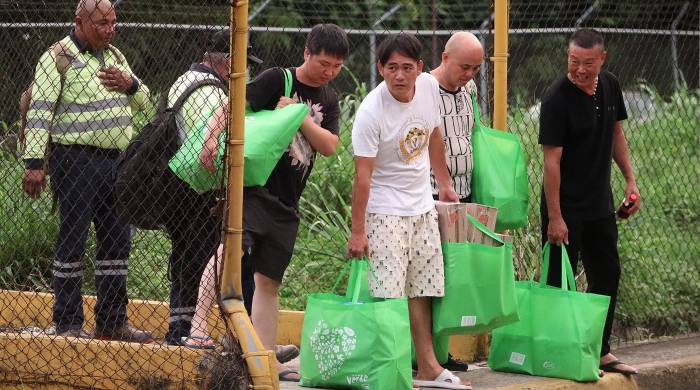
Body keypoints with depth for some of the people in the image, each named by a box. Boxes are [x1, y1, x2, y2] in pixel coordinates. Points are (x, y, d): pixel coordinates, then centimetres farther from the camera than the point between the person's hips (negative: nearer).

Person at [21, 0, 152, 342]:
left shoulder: (114, 56, 16)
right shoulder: (57, 57, -6)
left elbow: (143, 104, 21)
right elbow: (40, 112, -11)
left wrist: (130, 85, -2)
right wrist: (34, 163, -18)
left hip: (116, 160, 7)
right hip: (75, 158, -7)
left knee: (117, 242, 9)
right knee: (72, 241, -4)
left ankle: (112, 321, 18)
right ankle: (67, 324, 1)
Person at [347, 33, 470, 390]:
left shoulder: (429, 86, -3)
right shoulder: (371, 113, -22)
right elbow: (363, 175, -21)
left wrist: (444, 183, 21)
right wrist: (357, 231, -21)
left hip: (423, 207, 7)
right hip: (385, 210, -7)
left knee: (420, 291, 11)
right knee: (388, 294, -13)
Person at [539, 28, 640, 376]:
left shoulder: (609, 86, 2)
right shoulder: (557, 99, -19)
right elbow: (551, 160, -20)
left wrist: (630, 180, 10)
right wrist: (555, 217, -21)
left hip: (600, 203, 7)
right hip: (566, 206, -7)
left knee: (607, 275, 12)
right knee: (559, 281, -2)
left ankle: (599, 350, 22)